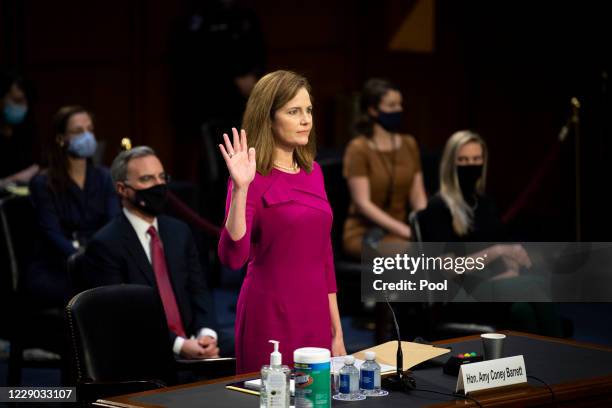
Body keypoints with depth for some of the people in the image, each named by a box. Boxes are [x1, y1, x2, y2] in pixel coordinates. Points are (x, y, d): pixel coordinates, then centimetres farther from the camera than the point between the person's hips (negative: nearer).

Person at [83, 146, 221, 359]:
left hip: (191, 344, 6)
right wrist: (179, 345, -19)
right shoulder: (105, 245, -4)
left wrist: (206, 334, -8)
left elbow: (198, 291, 13)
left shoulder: (179, 231, 16)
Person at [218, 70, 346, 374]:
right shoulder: (254, 178, -10)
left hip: (315, 315, 7)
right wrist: (240, 189, -31)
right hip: (271, 317, -6)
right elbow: (232, 257, -22)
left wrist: (336, 330, 14)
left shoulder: (313, 171, 10)